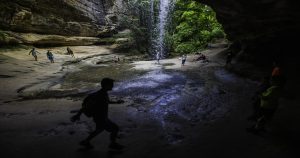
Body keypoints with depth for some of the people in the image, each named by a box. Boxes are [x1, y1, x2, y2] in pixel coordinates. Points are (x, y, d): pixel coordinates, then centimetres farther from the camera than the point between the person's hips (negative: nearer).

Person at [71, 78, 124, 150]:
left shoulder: (104, 93, -1)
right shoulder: (99, 95, -30)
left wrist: (116, 102, 22)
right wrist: (78, 115, -26)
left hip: (102, 116, 10)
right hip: (100, 119, -9)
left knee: (99, 130, 30)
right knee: (115, 128, 1)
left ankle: (85, 142, 44)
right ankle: (113, 144, 24)